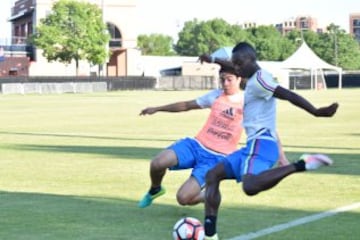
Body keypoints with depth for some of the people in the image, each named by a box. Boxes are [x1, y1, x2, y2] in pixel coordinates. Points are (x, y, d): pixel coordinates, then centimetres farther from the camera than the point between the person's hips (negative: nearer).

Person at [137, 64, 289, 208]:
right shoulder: (216, 96, 7)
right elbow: (186, 105, 17)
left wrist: (281, 156, -12)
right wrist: (157, 109, 16)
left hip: (217, 158, -4)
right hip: (196, 144, 4)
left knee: (183, 198, -18)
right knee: (157, 163, -23)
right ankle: (155, 190, 13)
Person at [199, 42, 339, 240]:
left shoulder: (259, 80, -9)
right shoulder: (255, 77, 21)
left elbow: (289, 95, -22)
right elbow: (235, 67, 43)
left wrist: (316, 112, -33)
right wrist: (213, 60, 57)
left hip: (261, 143, -11)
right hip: (255, 145, 11)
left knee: (250, 187, -37)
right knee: (212, 175, 14)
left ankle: (301, 165, -31)